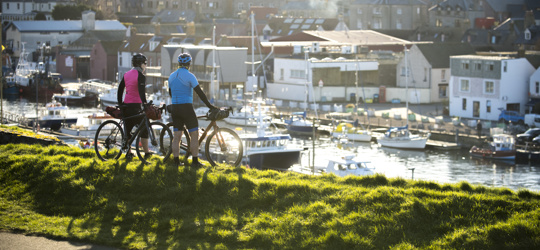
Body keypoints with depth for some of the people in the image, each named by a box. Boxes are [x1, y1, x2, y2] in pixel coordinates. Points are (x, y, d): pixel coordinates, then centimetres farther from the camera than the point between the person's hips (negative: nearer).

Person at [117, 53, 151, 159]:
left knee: (128, 129, 12)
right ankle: (146, 153, 2)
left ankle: (128, 153, 15)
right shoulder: (140, 76, -10)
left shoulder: (126, 74, 11)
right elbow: (141, 92, -22)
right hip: (136, 106, -7)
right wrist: (144, 104, -26)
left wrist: (120, 104, 21)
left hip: (126, 105, 7)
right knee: (144, 129, 3)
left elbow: (120, 89, 15)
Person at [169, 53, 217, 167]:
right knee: (194, 135, 1)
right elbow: (200, 93, -12)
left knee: (177, 136, 9)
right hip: (186, 108, -6)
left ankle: (176, 161, 7)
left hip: (174, 108, 6)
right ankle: (195, 161, -2)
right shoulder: (189, 76, -11)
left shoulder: (172, 76, 9)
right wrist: (209, 106, -6)